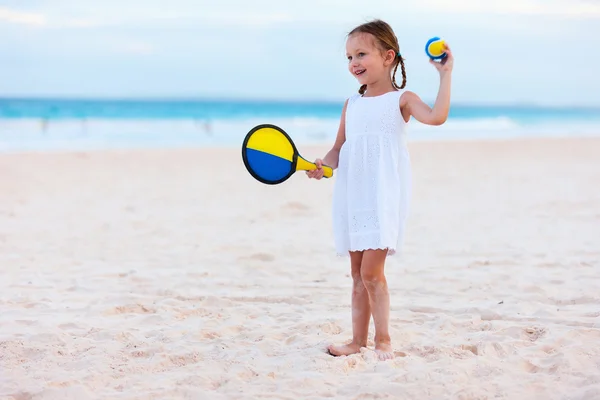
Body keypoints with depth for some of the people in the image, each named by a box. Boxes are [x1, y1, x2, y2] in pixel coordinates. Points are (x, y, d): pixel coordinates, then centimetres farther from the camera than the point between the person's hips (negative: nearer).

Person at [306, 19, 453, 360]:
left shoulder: (401, 99, -1)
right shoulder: (351, 105, 15)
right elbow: (339, 150, 17)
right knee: (358, 273, 9)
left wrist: (445, 75, -16)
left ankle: (383, 340, -1)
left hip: (384, 196, -6)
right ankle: (359, 340, 16)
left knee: (371, 271, -12)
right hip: (352, 196, 6)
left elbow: (436, 116, -19)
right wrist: (323, 164, -4)